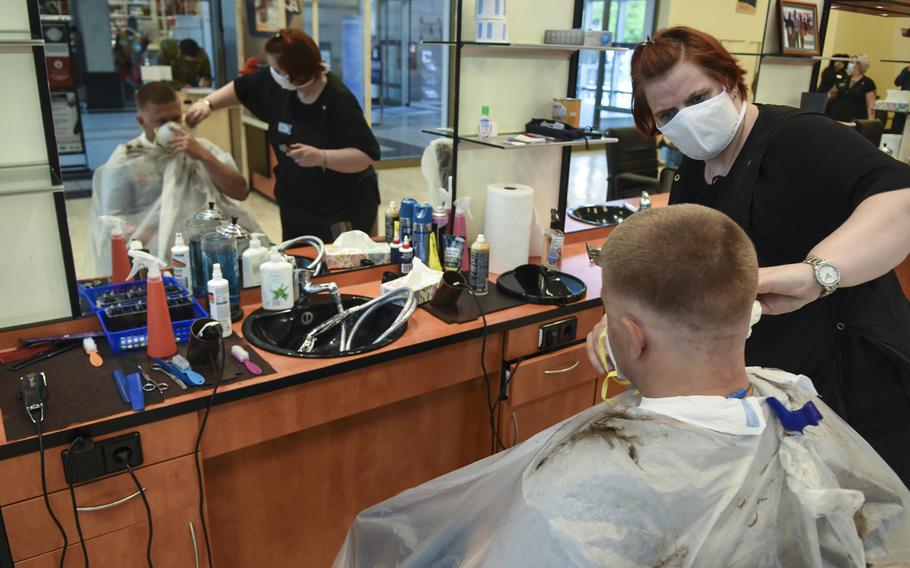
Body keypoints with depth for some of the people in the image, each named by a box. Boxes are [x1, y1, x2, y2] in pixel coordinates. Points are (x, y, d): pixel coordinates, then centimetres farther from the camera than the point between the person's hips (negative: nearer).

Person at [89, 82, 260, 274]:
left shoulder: (200, 147, 13)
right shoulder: (124, 161, 6)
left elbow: (241, 192, 2)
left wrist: (203, 156, -10)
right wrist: (165, 244, -15)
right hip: (159, 255, -2)